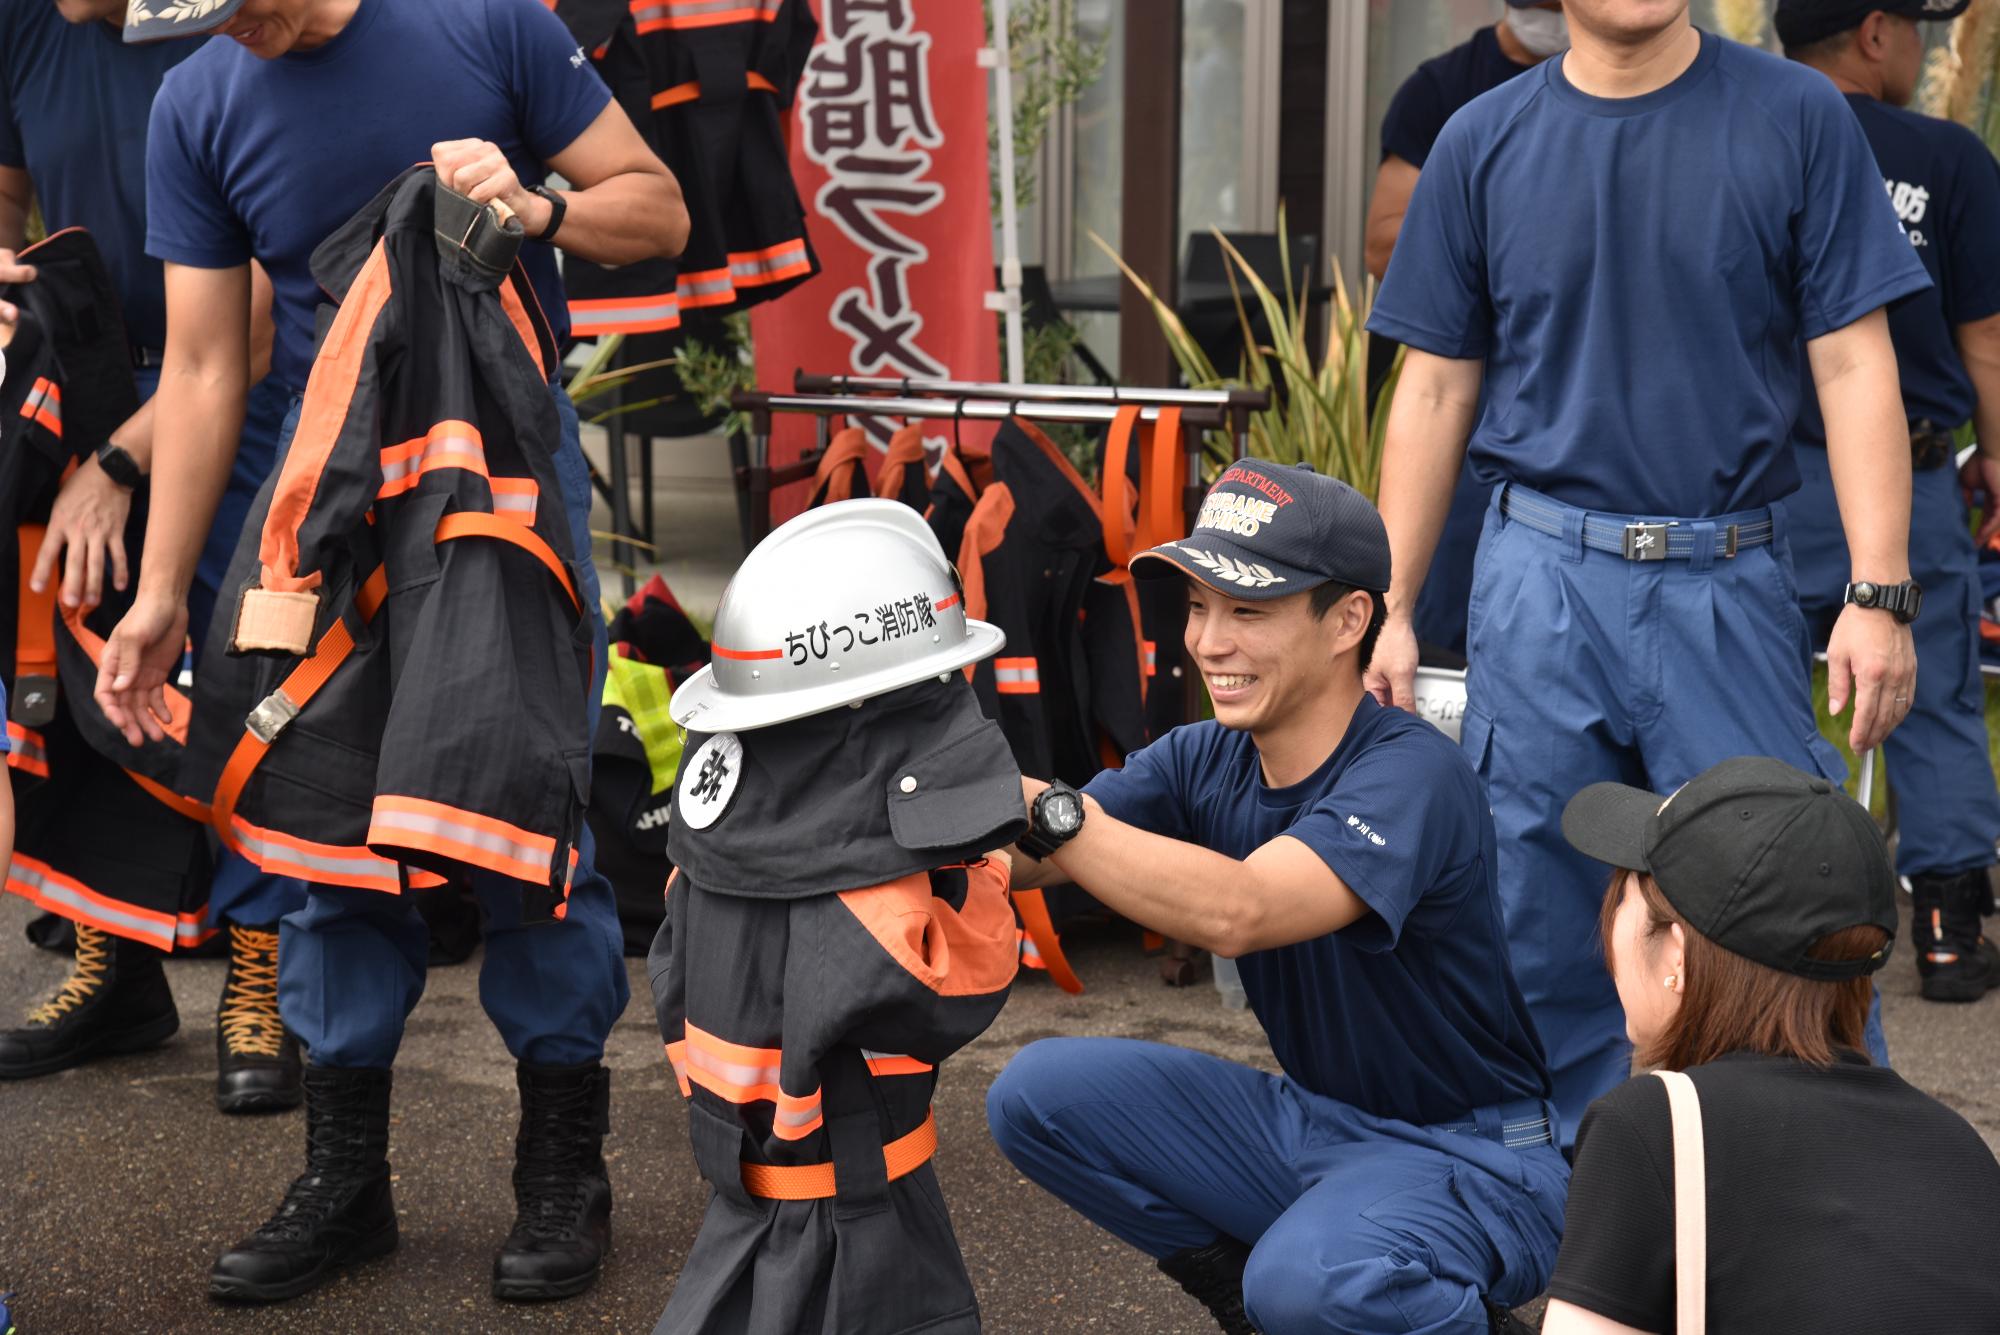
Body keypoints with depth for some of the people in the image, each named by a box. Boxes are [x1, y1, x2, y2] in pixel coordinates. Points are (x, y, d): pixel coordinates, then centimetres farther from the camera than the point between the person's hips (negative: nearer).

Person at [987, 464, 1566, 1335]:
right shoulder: (1206, 762, -1)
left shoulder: (1411, 775, -24)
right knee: (1038, 1093, -7)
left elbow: (1236, 911, -41)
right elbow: (1015, 859, -12)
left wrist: (1035, 803, -44)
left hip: (1471, 1158, -7)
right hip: (1313, 1122, 7)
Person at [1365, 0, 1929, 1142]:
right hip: (1541, 576, 2)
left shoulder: (1797, 119, 1)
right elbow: (1436, 392, 9)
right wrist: (1391, 612, 6)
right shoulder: (1483, 144, 6)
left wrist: (1881, 594, -10)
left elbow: (1854, 366, -1)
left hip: (1729, 580, -1)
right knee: (1545, 911, 7)